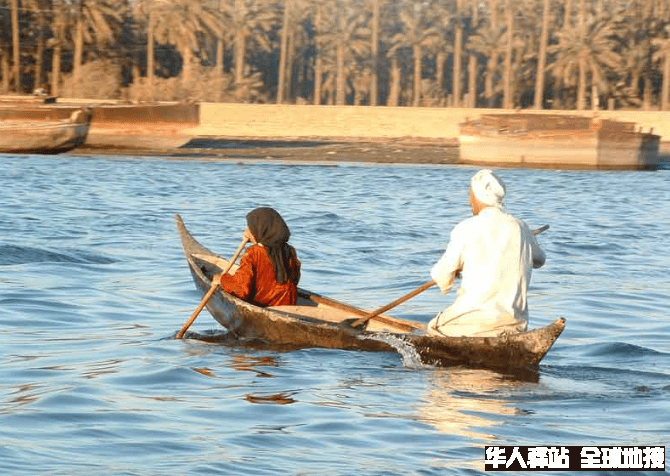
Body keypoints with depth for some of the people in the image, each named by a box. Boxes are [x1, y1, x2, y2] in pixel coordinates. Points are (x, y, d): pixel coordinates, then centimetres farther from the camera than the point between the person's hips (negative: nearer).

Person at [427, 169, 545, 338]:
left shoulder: (465, 229, -7)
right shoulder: (520, 228, 6)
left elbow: (442, 276, -3)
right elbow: (539, 260, 27)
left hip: (474, 322, -5)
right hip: (515, 323, 5)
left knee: (433, 328, 20)